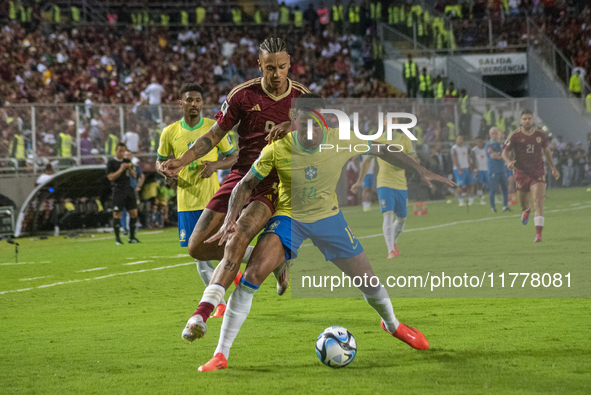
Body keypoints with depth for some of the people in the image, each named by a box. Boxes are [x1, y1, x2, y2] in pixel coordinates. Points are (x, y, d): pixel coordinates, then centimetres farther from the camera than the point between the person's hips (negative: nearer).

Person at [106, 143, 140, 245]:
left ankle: (132, 237, 9)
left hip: (129, 189, 5)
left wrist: (130, 169, -6)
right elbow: (110, 177, -10)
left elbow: (134, 175, 14)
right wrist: (121, 170, -18)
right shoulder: (111, 163, -1)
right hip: (118, 190, -5)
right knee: (117, 214, -6)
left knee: (134, 213, 2)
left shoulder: (127, 162, 15)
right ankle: (117, 238, -1)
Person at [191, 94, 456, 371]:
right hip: (289, 216, -2)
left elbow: (383, 150, -2)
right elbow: (246, 185, -10)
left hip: (328, 216, 2)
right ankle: (221, 354, -19)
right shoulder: (277, 149, -21)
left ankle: (392, 324, 43)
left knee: (367, 280, 4)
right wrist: (231, 218, -26)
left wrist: (421, 171, -5)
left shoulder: (341, 142, -18)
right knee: (253, 273, -26)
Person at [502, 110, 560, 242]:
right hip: (521, 173, 0)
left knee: (538, 202, -16)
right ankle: (526, 210, 56)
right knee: (523, 202, 15)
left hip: (537, 174, 0)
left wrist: (553, 168, 19)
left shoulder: (540, 135, 2)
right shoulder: (515, 136, -5)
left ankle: (538, 234, -20)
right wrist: (508, 162, -24)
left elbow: (546, 151, 18)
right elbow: (505, 152, -3)